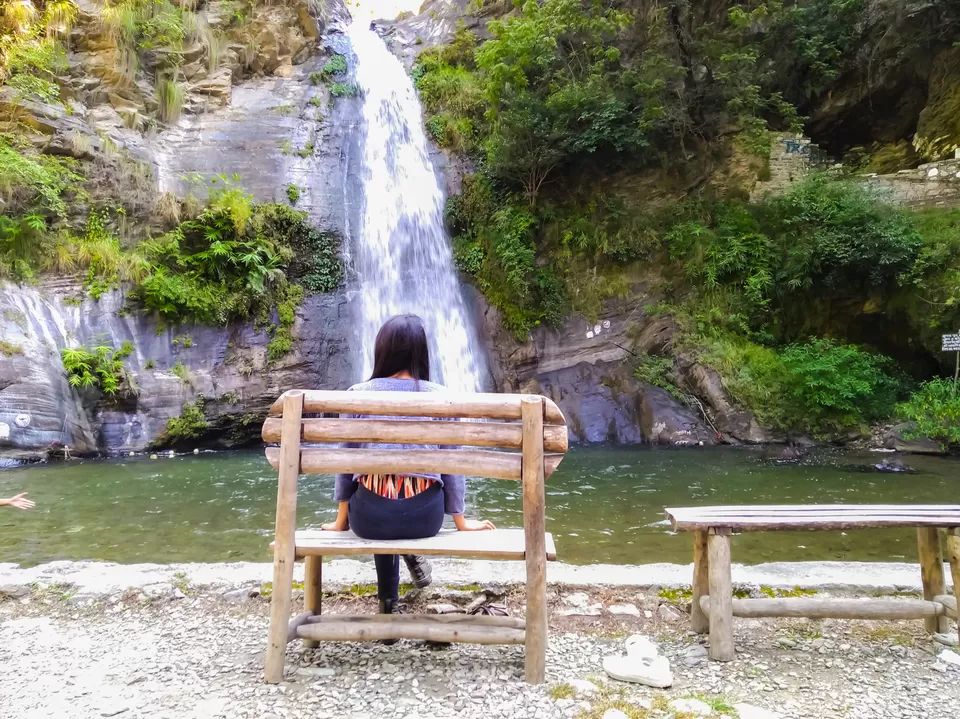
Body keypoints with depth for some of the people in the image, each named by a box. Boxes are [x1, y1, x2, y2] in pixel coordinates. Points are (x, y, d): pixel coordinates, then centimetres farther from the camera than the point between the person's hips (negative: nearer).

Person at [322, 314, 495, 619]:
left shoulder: (357, 394, 0)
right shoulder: (441, 397, -1)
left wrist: (341, 520, 16)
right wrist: (460, 520, 15)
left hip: (368, 516, 0)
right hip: (424, 516, 0)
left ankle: (388, 597, 37)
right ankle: (412, 554, 31)